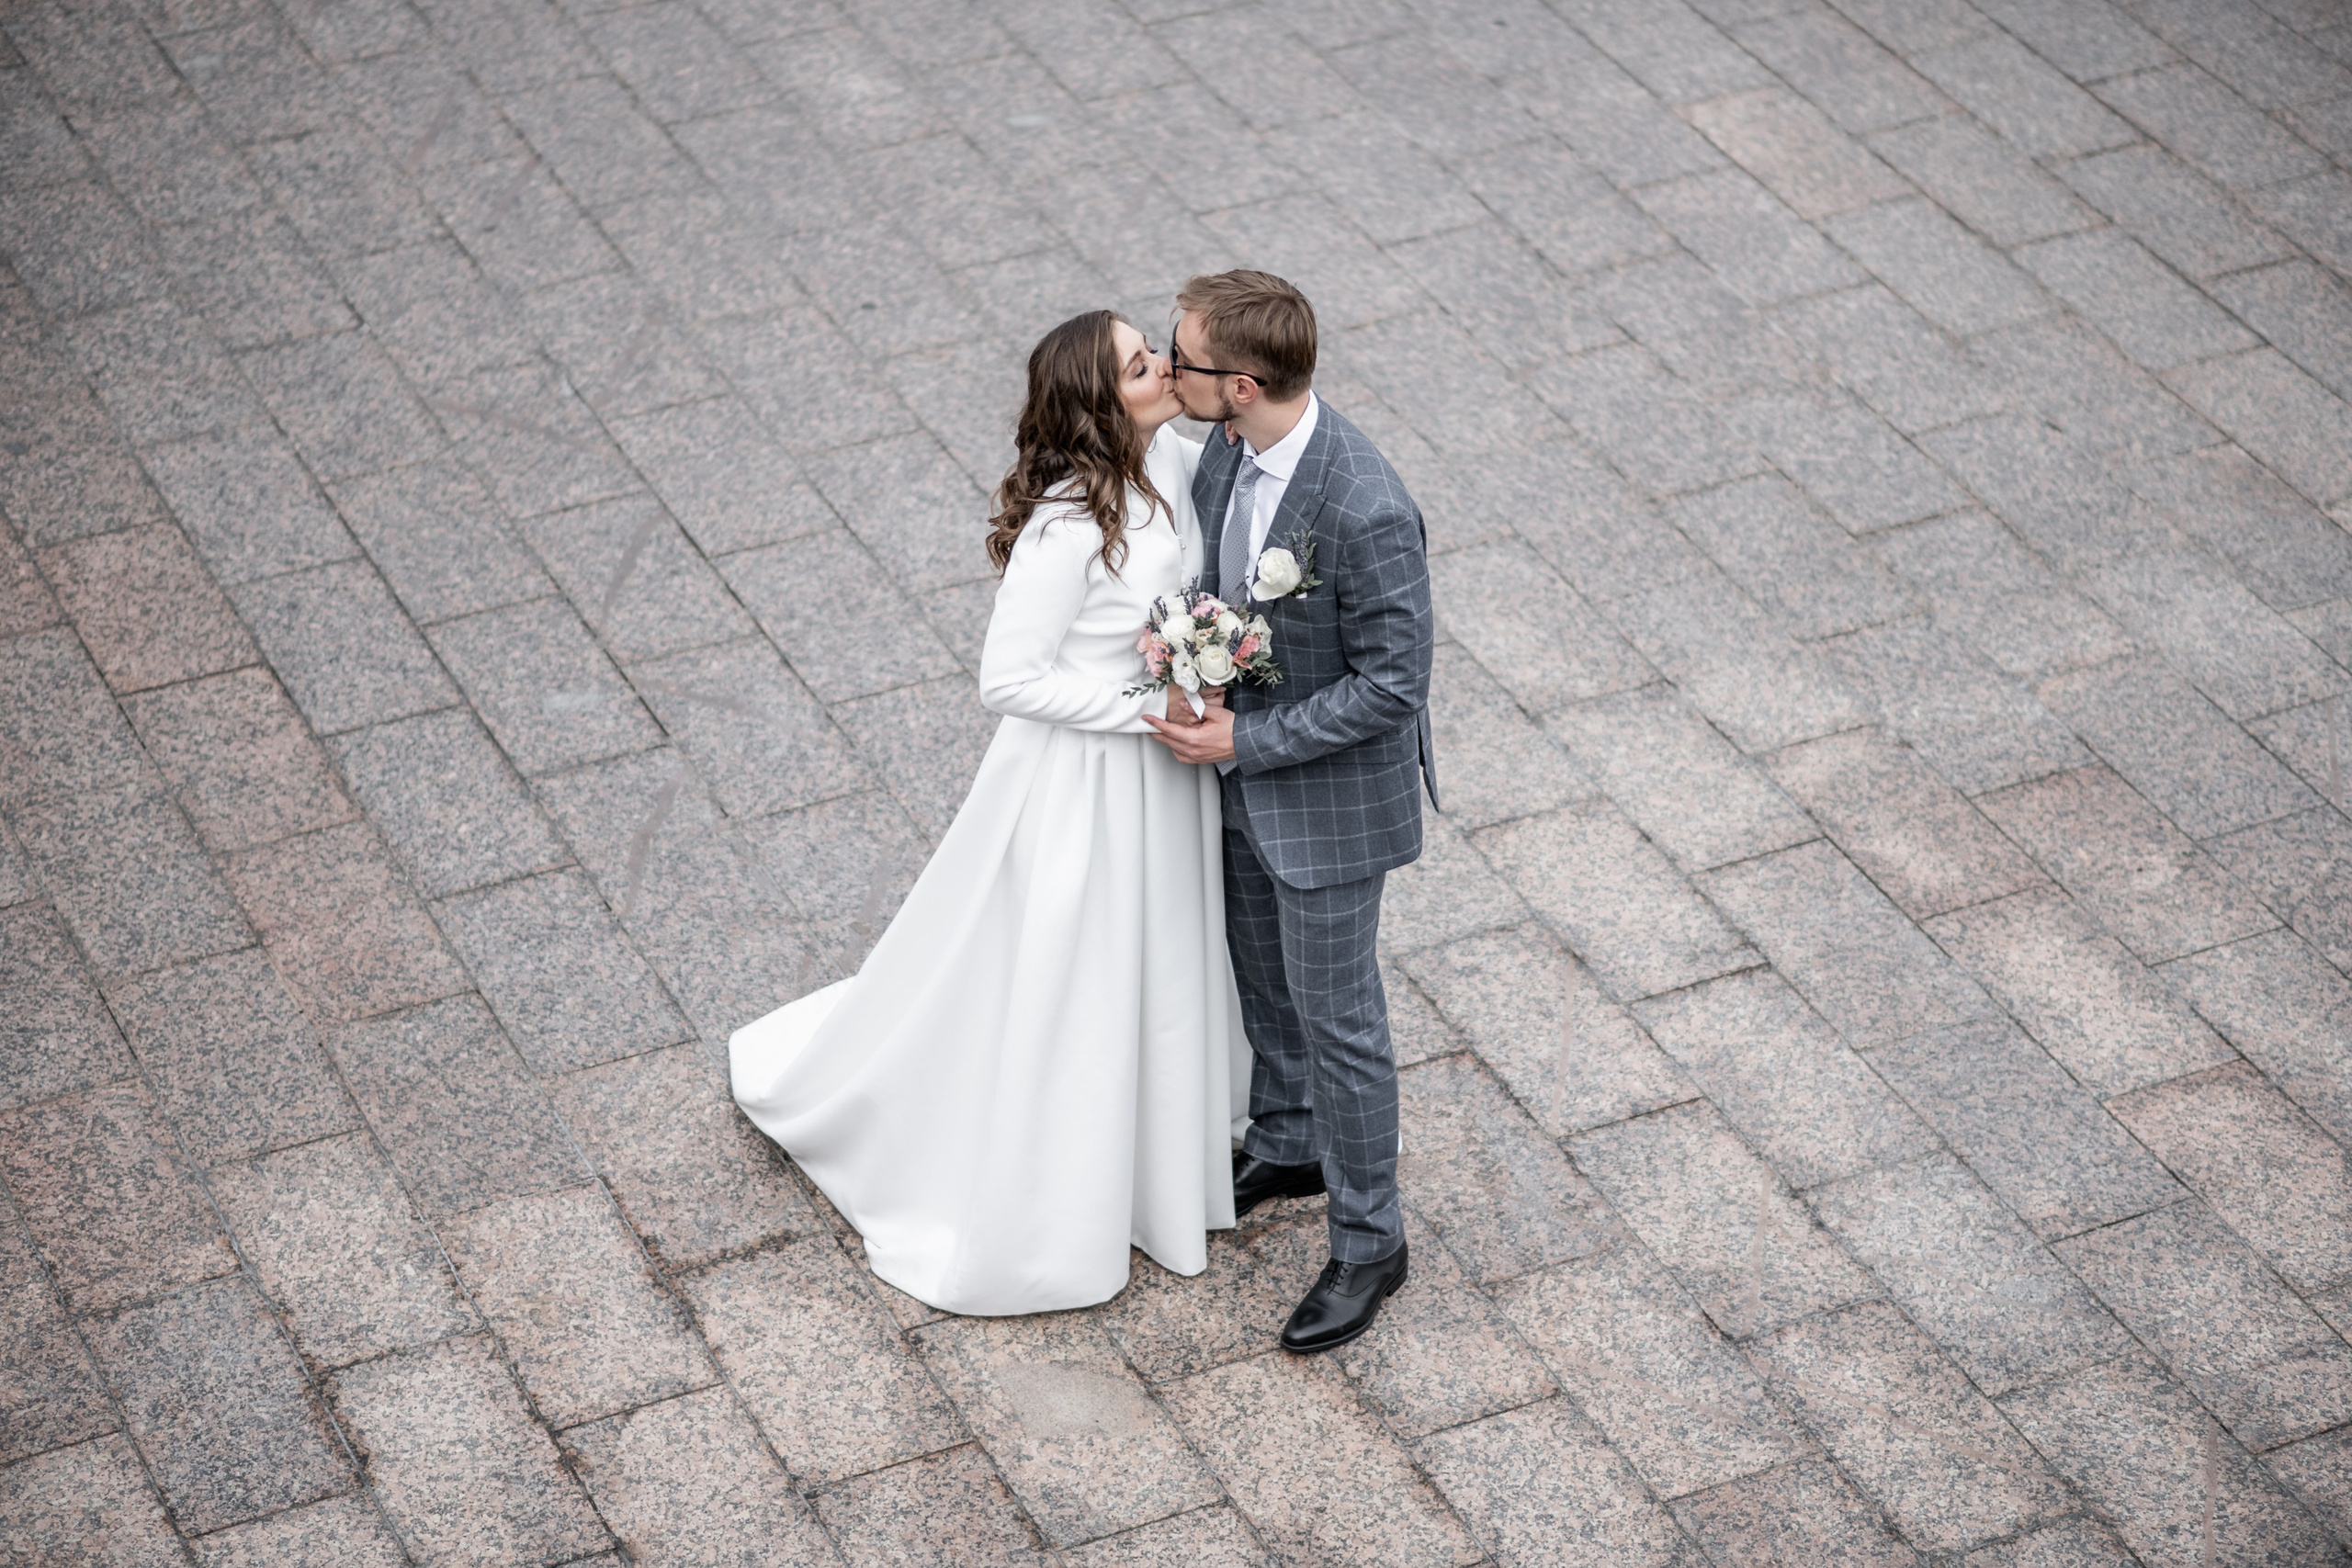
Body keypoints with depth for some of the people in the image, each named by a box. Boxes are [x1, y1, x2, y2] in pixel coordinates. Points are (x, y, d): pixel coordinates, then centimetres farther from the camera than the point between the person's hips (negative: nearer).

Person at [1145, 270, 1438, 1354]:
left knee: (1335, 1016, 8)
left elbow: (1392, 681, -26)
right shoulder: (1227, 451, -10)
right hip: (1244, 762, 8)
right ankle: (1288, 1145, 51)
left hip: (1329, 789, -8)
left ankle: (1366, 1242, 26)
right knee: (1260, 972, 27)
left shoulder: (1367, 512, -35)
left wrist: (1245, 740, -24)